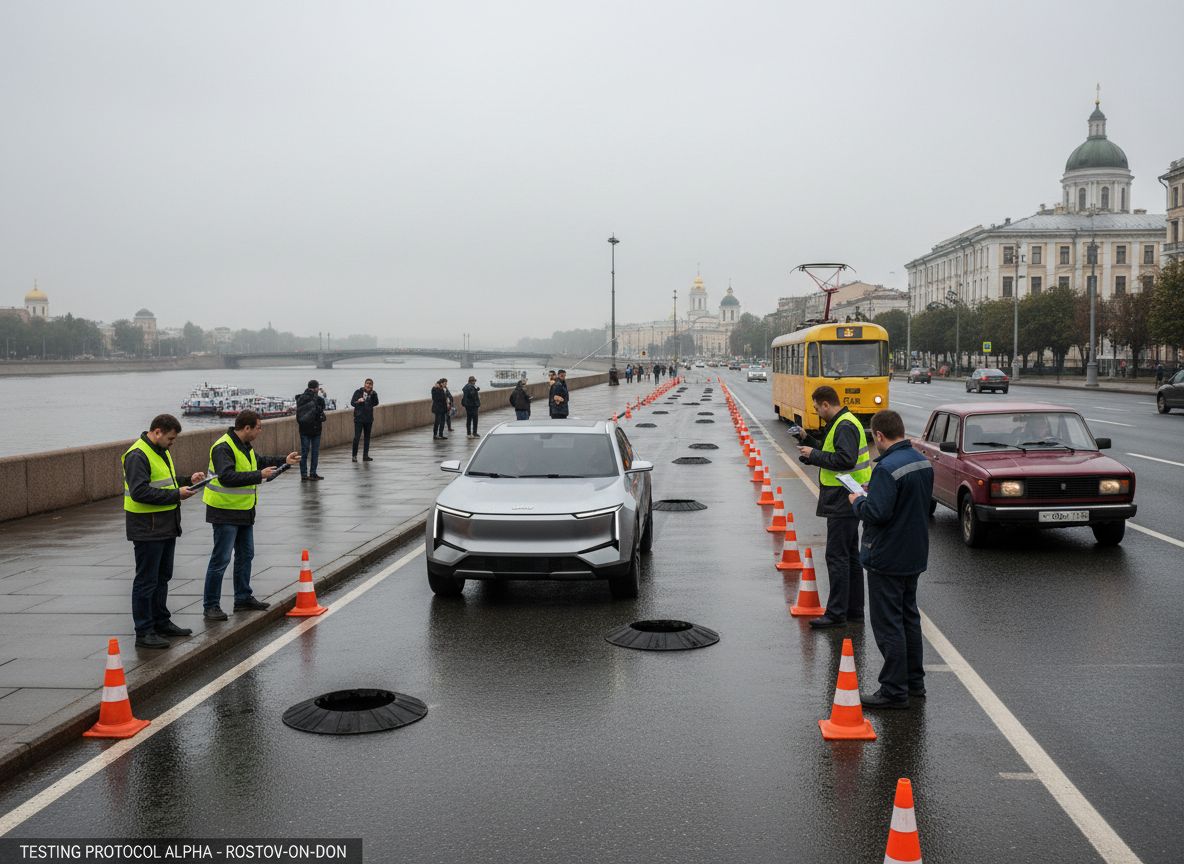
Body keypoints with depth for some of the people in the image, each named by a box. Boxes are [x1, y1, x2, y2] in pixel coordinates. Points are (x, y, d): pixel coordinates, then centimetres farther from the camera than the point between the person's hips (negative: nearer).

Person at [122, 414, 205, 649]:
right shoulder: (137, 455, -18)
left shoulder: (161, 451, 14)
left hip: (166, 527, 10)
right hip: (147, 530, -10)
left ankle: (161, 622, 29)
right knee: (146, 581, -3)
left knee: (162, 577, 18)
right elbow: (140, 492, -26)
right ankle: (144, 632, 4)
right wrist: (176, 494, -23)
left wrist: (187, 481, 8)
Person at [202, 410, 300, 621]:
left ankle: (243, 598, 29)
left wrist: (284, 460, 22)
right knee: (220, 559, -5)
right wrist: (259, 475, -33)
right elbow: (226, 477, -34)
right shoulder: (223, 448, -21)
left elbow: (258, 461, 29)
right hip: (225, 512, -10)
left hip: (244, 511, 10)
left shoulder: (244, 445, 10)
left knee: (245, 555, 17)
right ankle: (211, 605, 3)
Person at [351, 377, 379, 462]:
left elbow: (376, 403, -9)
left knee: (367, 437, 9)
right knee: (357, 437, -9)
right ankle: (354, 455, -1)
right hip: (359, 418, -4)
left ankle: (365, 456, 16)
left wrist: (372, 394, -18)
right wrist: (358, 401, -23)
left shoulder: (373, 394, 4)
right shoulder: (358, 392, -4)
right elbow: (352, 402, -4)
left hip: (369, 418, 4)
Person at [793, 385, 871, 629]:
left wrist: (814, 455, -18)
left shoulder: (845, 426, -17)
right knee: (850, 555, 14)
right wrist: (807, 440, 14)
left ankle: (836, 613, -6)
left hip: (843, 501, -11)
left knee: (837, 556, -8)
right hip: (844, 500, 11)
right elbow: (831, 452, 23)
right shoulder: (840, 424, 16)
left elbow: (845, 459, -27)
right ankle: (855, 611, 21)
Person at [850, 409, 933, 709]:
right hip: (915, 556, 9)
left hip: (887, 558, -9)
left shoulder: (887, 468, -23)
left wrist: (858, 501, -7)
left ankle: (894, 691, 4)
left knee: (888, 625, -1)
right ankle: (914, 682, 28)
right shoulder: (923, 462, 6)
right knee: (909, 617, 19)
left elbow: (877, 513, -28)